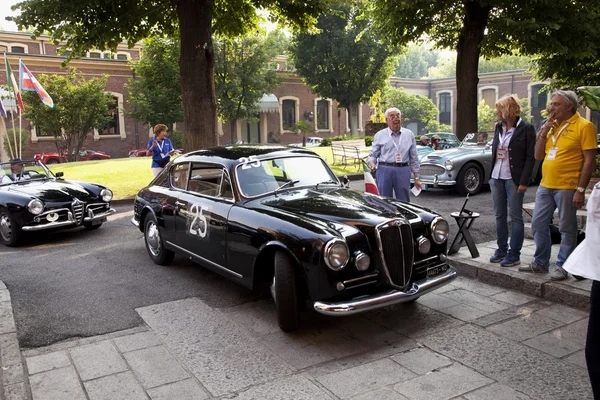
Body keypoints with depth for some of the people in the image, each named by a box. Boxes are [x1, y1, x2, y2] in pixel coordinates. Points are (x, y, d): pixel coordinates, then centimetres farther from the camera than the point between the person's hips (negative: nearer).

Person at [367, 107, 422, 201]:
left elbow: (414, 158, 11)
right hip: (385, 171, -1)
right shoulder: (380, 135, 7)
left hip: (403, 171, 1)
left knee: (404, 202, 4)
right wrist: (371, 162, -17)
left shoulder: (409, 134, 10)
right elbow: (373, 155, 7)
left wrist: (416, 178, 8)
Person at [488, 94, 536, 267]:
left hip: (514, 179, -6)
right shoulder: (498, 127, 10)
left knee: (515, 216, 0)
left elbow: (530, 157, -9)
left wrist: (524, 181, -14)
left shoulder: (526, 128, -8)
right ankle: (501, 249, 21)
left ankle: (514, 254, 7)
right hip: (497, 177, 6)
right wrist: (490, 175, 11)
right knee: (499, 215, 11)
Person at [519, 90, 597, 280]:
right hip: (545, 185, 7)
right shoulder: (552, 125, 14)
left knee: (567, 229, 3)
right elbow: (538, 156, 12)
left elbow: (589, 161, -10)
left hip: (567, 187, -7)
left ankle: (563, 267, 13)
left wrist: (581, 190, -16)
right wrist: (544, 132, 0)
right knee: (538, 225, 10)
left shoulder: (584, 126, -6)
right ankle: (540, 263, 23)